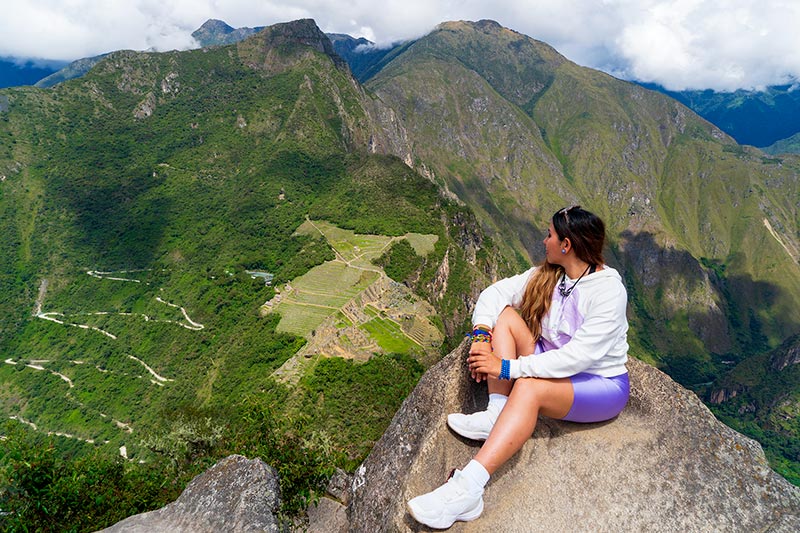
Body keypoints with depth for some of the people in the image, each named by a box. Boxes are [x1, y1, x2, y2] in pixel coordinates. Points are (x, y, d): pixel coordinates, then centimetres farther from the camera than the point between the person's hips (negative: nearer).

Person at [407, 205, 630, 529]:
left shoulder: (608, 291, -22)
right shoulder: (546, 275, 0)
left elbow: (577, 357, -30)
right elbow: (495, 292, -1)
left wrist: (507, 367, -32)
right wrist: (481, 335, -21)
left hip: (602, 384, -7)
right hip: (555, 366, 7)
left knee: (529, 386, -37)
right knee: (504, 315, -11)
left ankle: (468, 490, -43)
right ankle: (496, 415, -22)